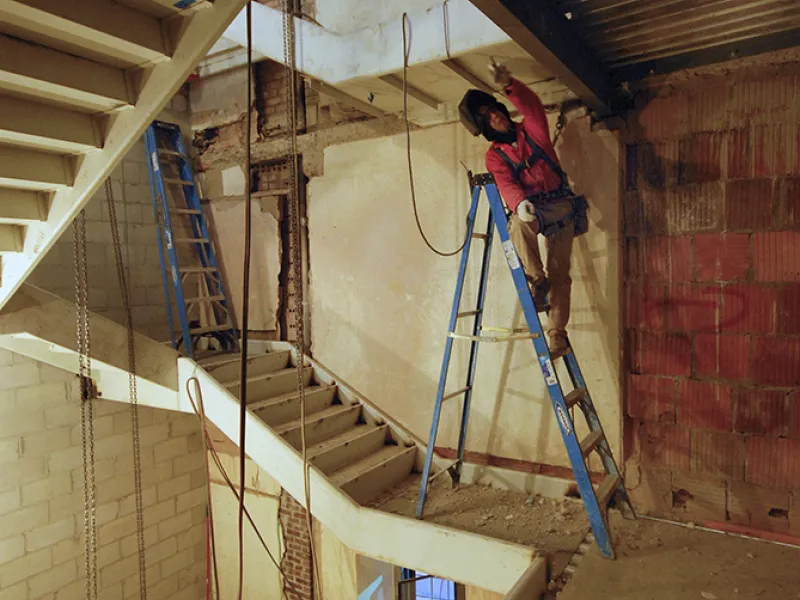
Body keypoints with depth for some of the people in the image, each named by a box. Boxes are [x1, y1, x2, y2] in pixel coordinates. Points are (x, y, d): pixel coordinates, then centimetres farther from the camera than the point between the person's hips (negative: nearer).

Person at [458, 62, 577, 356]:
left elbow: (532, 105, -16)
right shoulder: (494, 156, 3)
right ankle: (536, 280, -21)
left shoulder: (531, 129, 6)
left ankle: (557, 331, 3)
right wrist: (519, 203, -38)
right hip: (530, 209, 0)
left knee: (560, 273, -3)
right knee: (518, 225, -38)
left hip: (560, 207, 1)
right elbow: (505, 184, -16)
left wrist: (509, 85, -35)